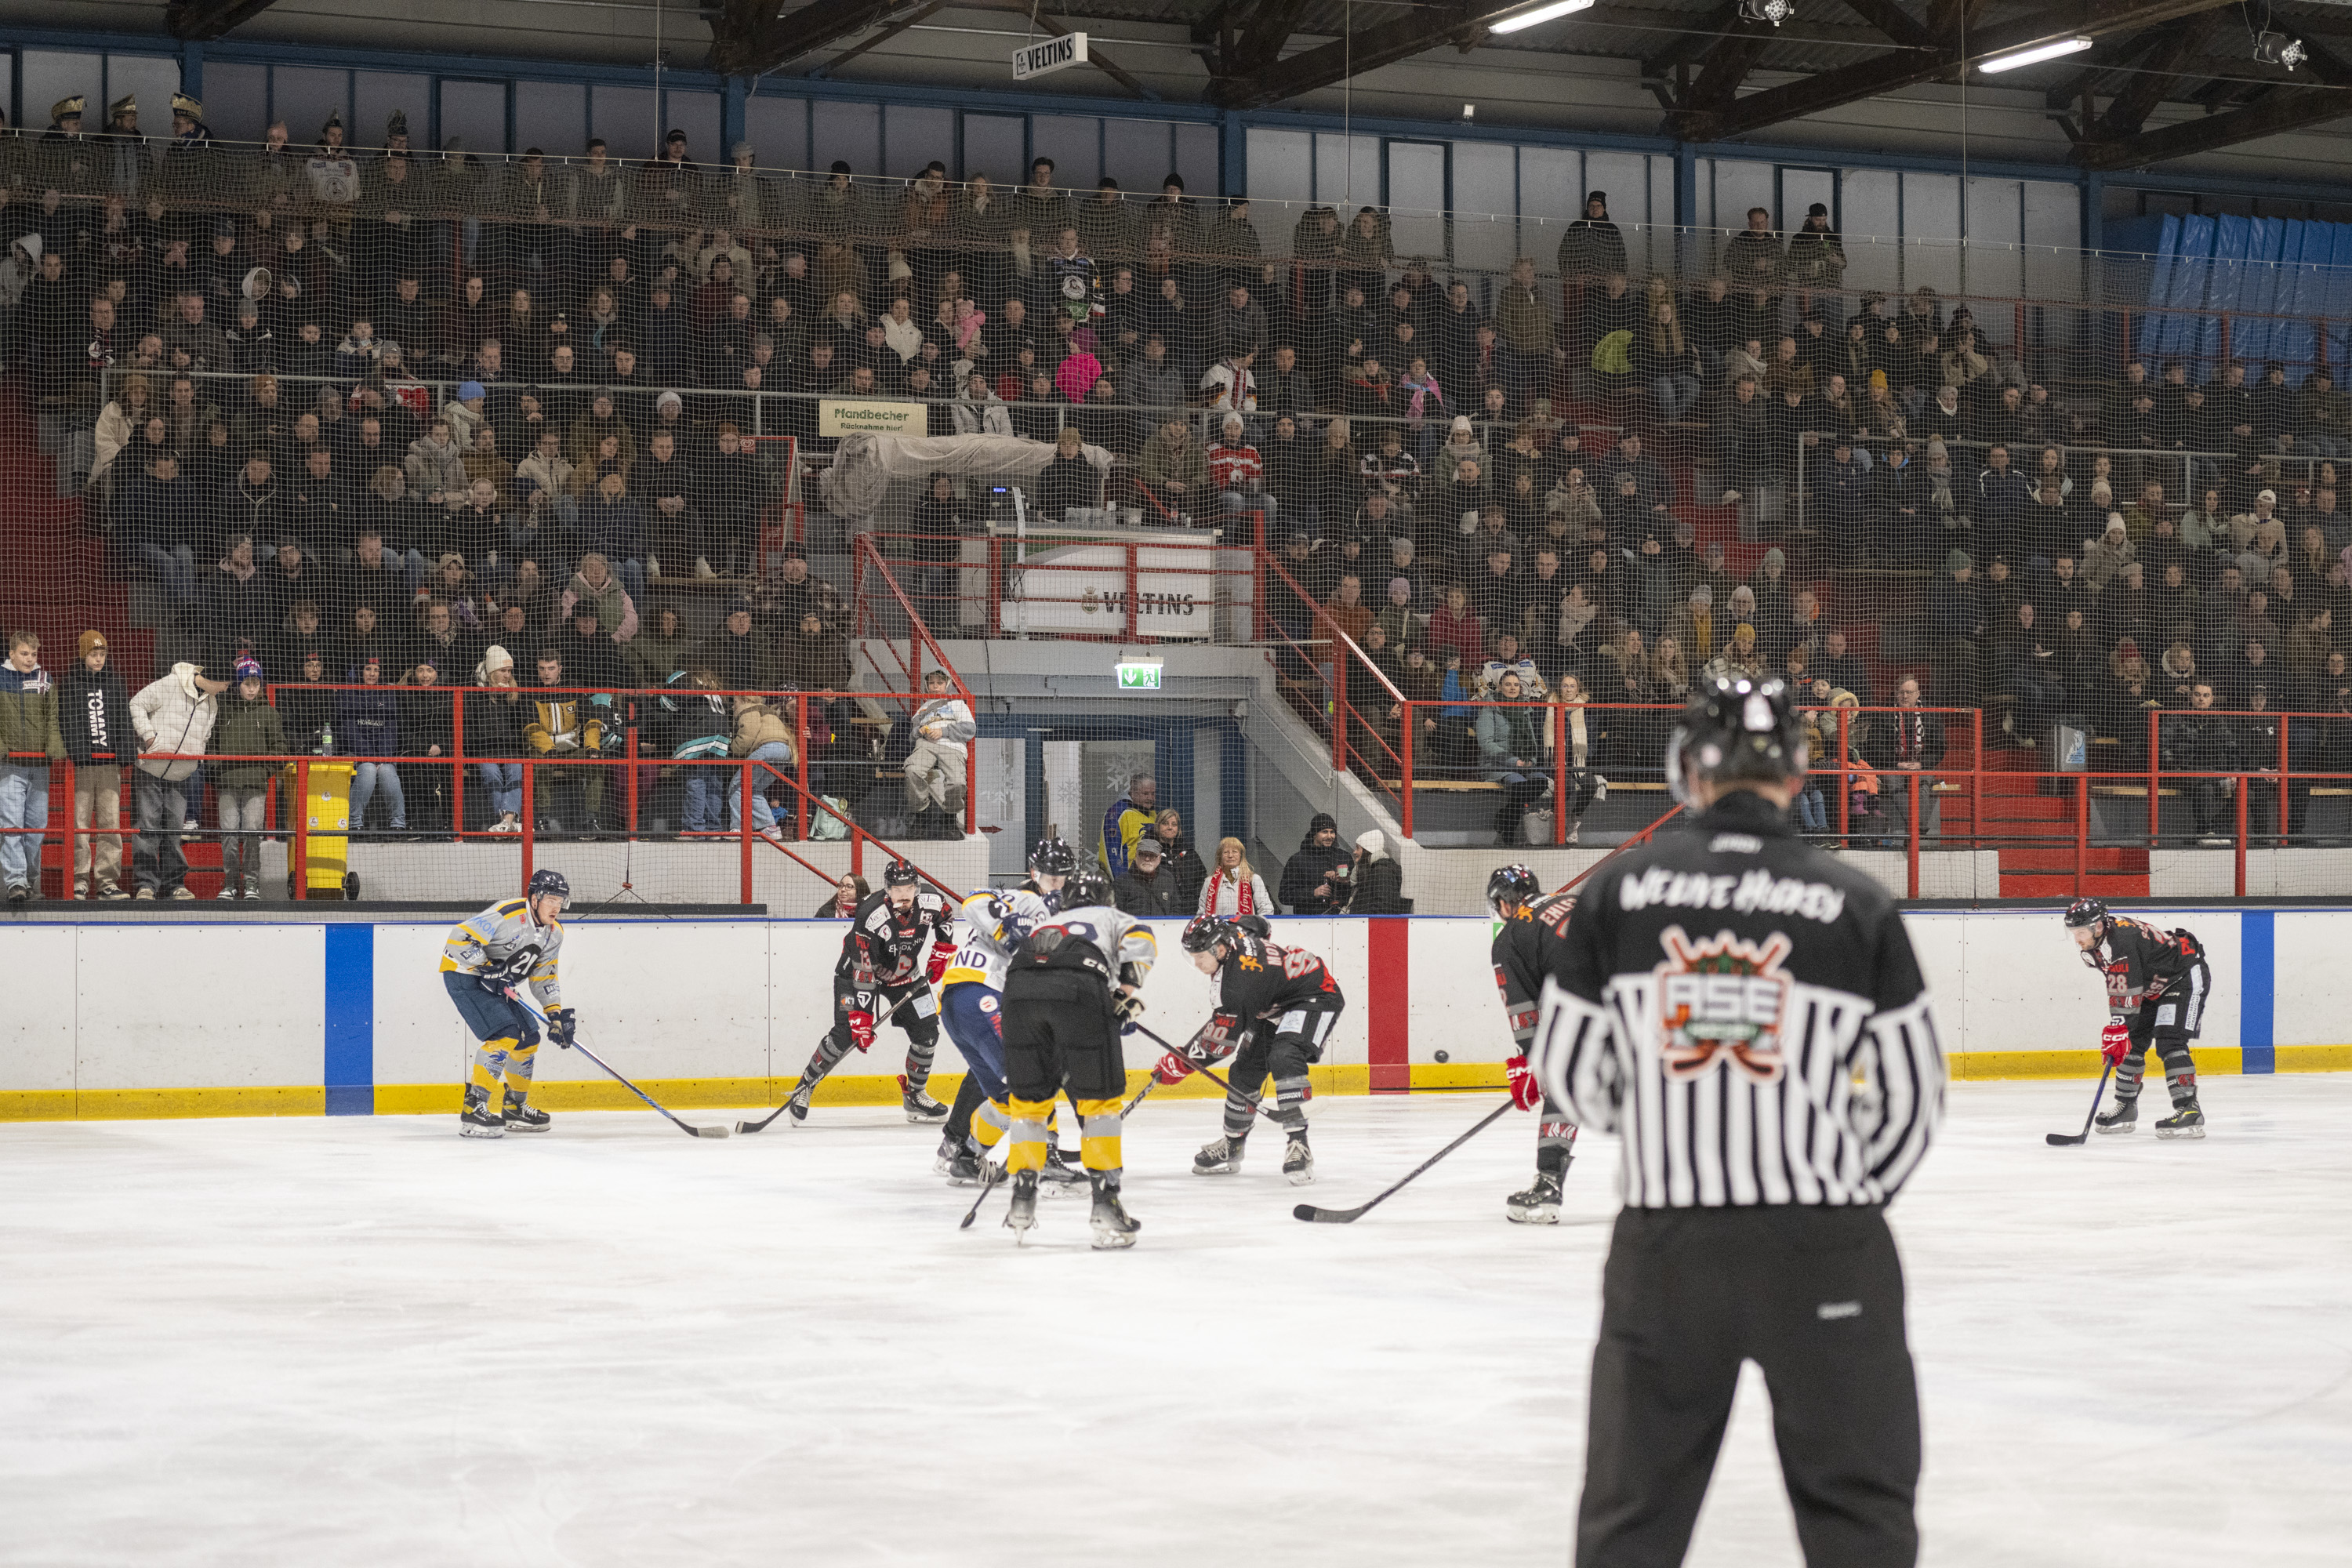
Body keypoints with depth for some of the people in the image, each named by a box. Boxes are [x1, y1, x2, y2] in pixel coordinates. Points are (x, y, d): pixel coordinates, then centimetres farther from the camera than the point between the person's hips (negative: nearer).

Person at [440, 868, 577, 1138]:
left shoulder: (554, 933, 2)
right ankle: (474, 1109, -24)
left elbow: (545, 975, 11)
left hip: (496, 984, 9)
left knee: (528, 1038, 10)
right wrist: (487, 969, -30)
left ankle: (515, 1107, 27)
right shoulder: (507, 915, -26)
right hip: (463, 975, -9)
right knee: (505, 1033, -23)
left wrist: (556, 1014, 1)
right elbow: (459, 938, -28)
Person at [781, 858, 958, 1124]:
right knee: (845, 1035, -17)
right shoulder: (871, 918, -35)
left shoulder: (930, 901, -20)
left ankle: (914, 1095, 14)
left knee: (927, 1031, -3)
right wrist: (861, 1020, -36)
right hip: (859, 972, -5)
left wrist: (942, 951, -1)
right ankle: (804, 1087, 0)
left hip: (905, 975, 5)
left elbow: (947, 916, 9)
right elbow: (863, 975, -34)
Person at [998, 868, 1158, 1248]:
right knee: (1097, 1098, 6)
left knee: (1029, 1098, 19)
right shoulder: (1113, 918, 34)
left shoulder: (1041, 927, 44)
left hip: (1019, 988, 3)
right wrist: (1128, 989, 8)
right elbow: (1140, 941, 8)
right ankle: (1105, 1205, 1)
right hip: (1080, 988, -3)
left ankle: (1022, 1202, 17)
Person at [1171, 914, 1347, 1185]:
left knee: (1283, 1057, -35)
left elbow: (1221, 1041, -28)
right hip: (1276, 1006, 11)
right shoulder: (1231, 932, -12)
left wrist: (1179, 1063, -19)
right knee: (1245, 1070, 9)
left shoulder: (1240, 981, -35)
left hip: (1316, 997, -11)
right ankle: (1230, 1147, 26)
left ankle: (1298, 1146, -36)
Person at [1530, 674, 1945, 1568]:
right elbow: (1912, 1093, 2)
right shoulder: (1855, 905, -2)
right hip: (1822, 1246, -1)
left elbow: (1569, 1073, 2)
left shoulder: (1619, 889, -1)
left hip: (1665, 1242, 1)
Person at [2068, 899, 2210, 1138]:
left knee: (2169, 1042, -22)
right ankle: (2126, 1107, 20)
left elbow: (2126, 993, -35)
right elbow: (2118, 988, 13)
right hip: (2153, 986, 10)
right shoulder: (2092, 947, -3)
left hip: (2186, 977, -10)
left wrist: (2117, 1031, -36)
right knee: (2132, 1043, 8)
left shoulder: (2121, 940, -33)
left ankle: (2189, 1111, -24)